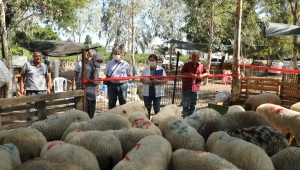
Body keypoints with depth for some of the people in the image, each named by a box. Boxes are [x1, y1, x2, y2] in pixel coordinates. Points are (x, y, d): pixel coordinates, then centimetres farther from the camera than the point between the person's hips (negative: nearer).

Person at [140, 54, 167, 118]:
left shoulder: (161, 69, -1)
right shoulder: (145, 69, 5)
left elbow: (165, 80, 0)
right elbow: (141, 79, 9)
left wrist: (158, 81, -18)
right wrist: (146, 82, -13)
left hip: (157, 93, -2)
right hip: (147, 92, 2)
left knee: (157, 109, 6)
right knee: (147, 109, 7)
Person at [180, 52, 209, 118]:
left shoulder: (201, 66, 6)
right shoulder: (187, 65, -2)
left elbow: (207, 73, 13)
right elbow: (181, 73, -7)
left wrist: (202, 75, -7)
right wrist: (189, 74, -22)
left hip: (196, 88, 4)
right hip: (187, 88, -3)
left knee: (193, 105, 14)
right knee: (186, 105, -2)